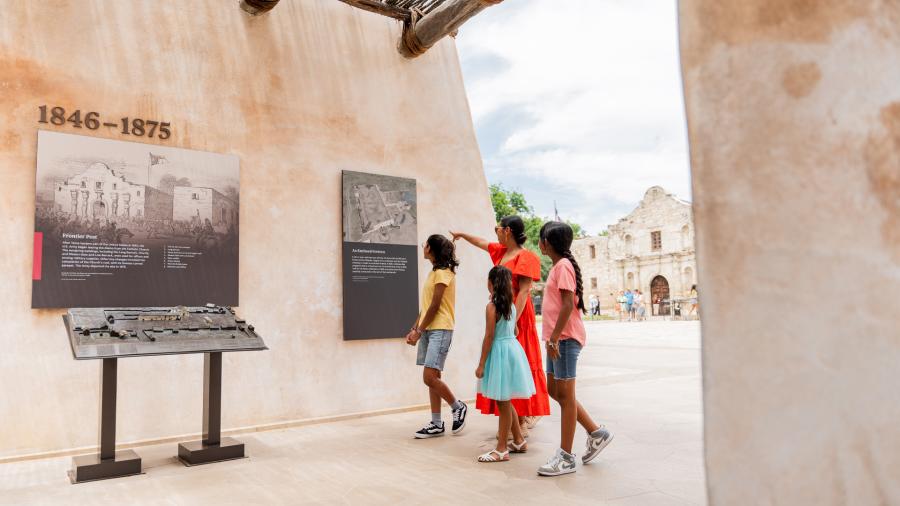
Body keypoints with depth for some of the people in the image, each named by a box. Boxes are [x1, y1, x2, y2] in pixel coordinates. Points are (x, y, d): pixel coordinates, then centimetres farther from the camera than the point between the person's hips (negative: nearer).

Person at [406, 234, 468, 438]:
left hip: (440, 330, -9)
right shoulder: (434, 271, 19)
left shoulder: (443, 272, -10)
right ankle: (436, 424, 14)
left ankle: (458, 407, 9)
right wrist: (415, 329, 10)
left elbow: (435, 305, -15)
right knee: (431, 378, 8)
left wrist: (419, 331, -12)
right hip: (428, 330, 9)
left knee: (430, 377, -13)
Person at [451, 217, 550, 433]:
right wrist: (462, 235, 48)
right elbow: (482, 242, 33)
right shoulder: (501, 252, 14)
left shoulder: (525, 257, -11)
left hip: (516, 318, -8)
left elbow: (524, 292, -18)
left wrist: (513, 322, -25)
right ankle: (512, 420, 17)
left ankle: (522, 422, 2)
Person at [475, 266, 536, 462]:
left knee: (503, 403, -2)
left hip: (499, 352, -8)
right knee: (505, 401, 19)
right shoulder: (512, 305, 8)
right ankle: (519, 441, 28)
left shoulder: (492, 306, -14)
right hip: (513, 348, 8)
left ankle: (501, 449, 5)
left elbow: (489, 337, -15)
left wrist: (481, 364, -11)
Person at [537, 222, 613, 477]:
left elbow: (568, 305, -20)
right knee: (554, 390, 15)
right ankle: (596, 432, 24)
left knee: (565, 395, -2)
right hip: (558, 338, 10)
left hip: (565, 338, -10)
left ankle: (566, 457, 7)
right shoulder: (558, 266, 17)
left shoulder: (563, 265, -12)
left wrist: (554, 338, -22)